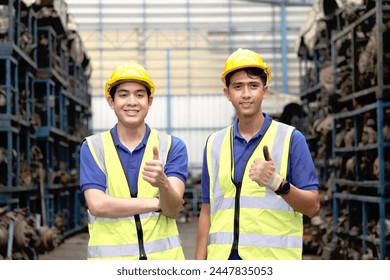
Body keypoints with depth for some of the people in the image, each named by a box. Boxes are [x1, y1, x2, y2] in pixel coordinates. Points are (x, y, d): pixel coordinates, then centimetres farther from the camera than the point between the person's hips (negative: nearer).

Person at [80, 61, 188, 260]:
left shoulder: (172, 146, 3)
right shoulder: (92, 147, 3)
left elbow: (173, 210, -9)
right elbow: (97, 204, -10)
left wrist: (163, 183, -30)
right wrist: (157, 203, -8)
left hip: (163, 257, 1)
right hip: (109, 258, -1)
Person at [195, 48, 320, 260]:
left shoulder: (291, 138, 2)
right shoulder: (214, 143, 13)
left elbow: (312, 206, -2)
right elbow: (207, 210, 15)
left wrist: (278, 184, -20)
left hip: (274, 261, -3)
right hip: (222, 261, 3)